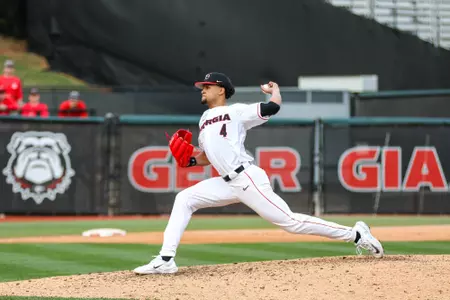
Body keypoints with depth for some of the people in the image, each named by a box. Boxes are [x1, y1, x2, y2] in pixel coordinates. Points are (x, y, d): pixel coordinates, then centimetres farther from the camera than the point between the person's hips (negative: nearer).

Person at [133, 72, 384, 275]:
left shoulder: (236, 111, 0)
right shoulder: (205, 119, 22)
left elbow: (273, 108, -12)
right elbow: (209, 156, 27)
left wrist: (274, 89, 8)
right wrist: (190, 160, 7)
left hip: (248, 179, -8)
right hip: (229, 183, 8)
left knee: (290, 222, -14)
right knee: (184, 199, 0)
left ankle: (356, 235, -9)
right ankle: (166, 260, -4)